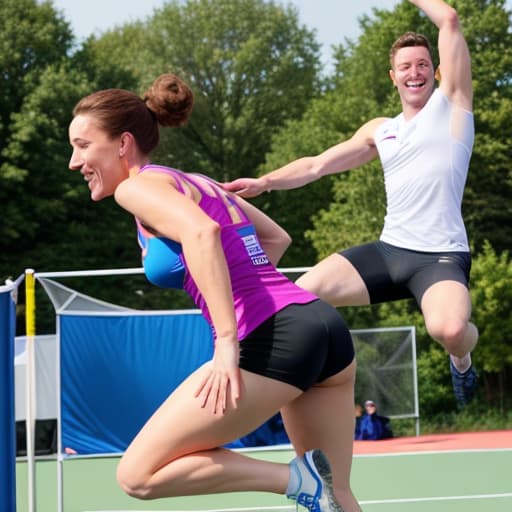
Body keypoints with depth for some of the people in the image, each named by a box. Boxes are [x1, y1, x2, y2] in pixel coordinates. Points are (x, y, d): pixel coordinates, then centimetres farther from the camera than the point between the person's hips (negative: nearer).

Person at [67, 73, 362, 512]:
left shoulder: (138, 186, -1)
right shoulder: (195, 183, 25)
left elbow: (200, 232, -21)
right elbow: (277, 236, 35)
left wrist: (228, 342, -25)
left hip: (275, 339, -9)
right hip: (328, 327, 9)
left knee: (137, 474, -2)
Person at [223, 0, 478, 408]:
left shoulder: (450, 102, 4)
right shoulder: (380, 131, 19)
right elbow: (318, 164, 19)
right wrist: (264, 183, 7)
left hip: (441, 256, -6)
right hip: (389, 249, 6)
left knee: (448, 327, -34)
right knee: (302, 293, -8)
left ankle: (462, 358, 3)